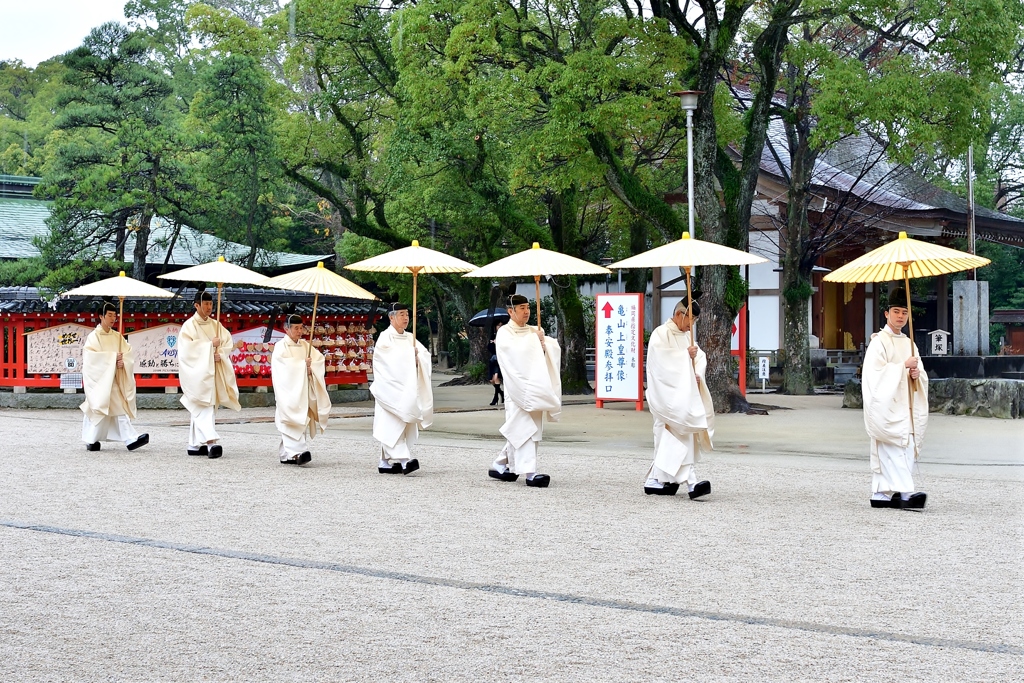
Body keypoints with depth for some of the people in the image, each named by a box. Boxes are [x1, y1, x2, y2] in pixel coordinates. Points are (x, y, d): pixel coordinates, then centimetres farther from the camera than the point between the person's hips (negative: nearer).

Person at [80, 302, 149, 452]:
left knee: (120, 408, -4)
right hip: (98, 378, -4)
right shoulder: (94, 336, -5)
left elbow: (129, 353, 3)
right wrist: (113, 357, -20)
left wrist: (122, 361, -17)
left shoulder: (117, 336, 11)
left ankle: (131, 439, -12)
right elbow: (91, 356, -18)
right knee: (96, 408, 1)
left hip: (114, 379, 5)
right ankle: (91, 440, 15)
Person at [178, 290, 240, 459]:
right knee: (204, 407, -16)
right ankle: (210, 442, -28)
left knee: (200, 410, 8)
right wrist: (210, 344, -14)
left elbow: (227, 342, 7)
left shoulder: (216, 325, 13)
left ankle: (195, 445, 12)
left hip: (213, 372, 6)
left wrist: (220, 354, -12)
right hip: (197, 371, -6)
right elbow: (187, 346, -14)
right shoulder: (189, 325, -3)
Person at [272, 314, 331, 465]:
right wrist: (303, 364, -8)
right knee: (293, 420, -16)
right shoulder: (281, 347, -3)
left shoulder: (305, 345, 14)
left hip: (303, 390, 6)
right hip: (289, 390, -6)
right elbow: (285, 365, -17)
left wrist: (311, 367, -12)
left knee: (301, 420, 5)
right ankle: (299, 451, -27)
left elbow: (320, 359, 7)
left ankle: (286, 455, 11)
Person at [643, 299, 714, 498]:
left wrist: (697, 374, -10)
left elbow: (699, 357, 8)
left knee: (670, 436, 9)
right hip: (668, 393, -9)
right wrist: (686, 354, -15)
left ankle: (655, 480, 13)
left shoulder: (687, 336, 16)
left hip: (683, 394, 9)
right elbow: (663, 360, -19)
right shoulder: (661, 334, -8)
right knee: (681, 433, -16)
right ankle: (690, 481, -22)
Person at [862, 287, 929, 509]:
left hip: (903, 405, 7)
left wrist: (917, 374, -4)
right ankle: (905, 492, -24)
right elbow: (875, 372, -13)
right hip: (885, 405, -7)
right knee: (895, 447, -16)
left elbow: (922, 376, 19)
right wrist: (903, 366, -16)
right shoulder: (879, 341, -3)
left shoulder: (909, 344, 18)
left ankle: (881, 494, 8)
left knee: (886, 452, 6)